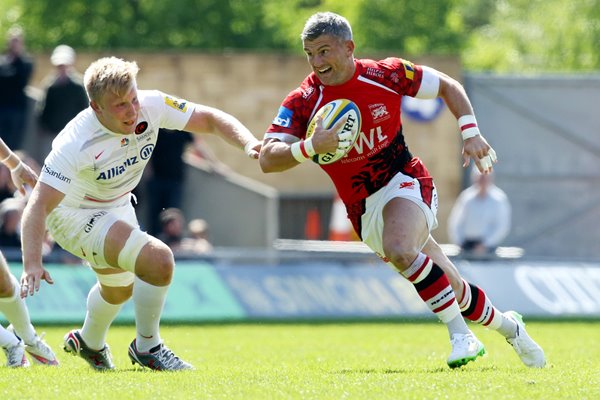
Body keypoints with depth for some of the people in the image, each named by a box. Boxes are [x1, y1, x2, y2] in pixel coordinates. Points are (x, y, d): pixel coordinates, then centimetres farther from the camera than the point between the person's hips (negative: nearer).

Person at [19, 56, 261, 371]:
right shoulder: (77, 143, -37)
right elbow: (38, 206, -38)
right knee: (158, 260, -26)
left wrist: (248, 143, -30)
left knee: (119, 289, 30)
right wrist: (32, 264, -51)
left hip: (117, 205, 7)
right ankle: (147, 348, -5)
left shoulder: (151, 106, -23)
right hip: (74, 215, -7)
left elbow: (211, 119, -11)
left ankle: (89, 342, 61)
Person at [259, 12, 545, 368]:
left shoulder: (386, 75, -10)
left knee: (399, 250, -35)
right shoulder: (303, 103, -11)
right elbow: (268, 159, -20)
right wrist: (310, 147, -38)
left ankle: (461, 335, -26)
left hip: (405, 182, -2)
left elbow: (448, 86, 5)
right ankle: (506, 325, 33)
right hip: (365, 208, 2)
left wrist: (472, 134, -7)